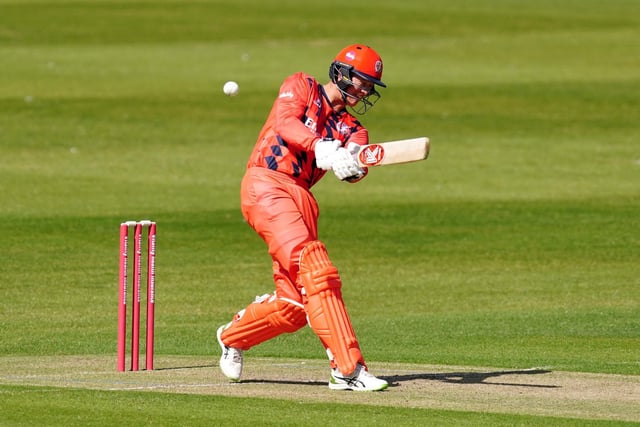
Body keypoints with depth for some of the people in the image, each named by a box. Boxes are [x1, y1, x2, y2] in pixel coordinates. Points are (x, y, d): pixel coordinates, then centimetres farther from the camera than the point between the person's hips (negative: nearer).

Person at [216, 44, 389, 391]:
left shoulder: (350, 128, 19)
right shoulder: (301, 87, 7)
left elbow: (356, 169, -3)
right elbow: (285, 121, -14)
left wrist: (353, 164, -27)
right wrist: (319, 146, -31)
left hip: (301, 199, 7)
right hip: (265, 185, -7)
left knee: (295, 305, 1)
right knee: (315, 270, -22)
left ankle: (233, 336, 30)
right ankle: (348, 368, -28)